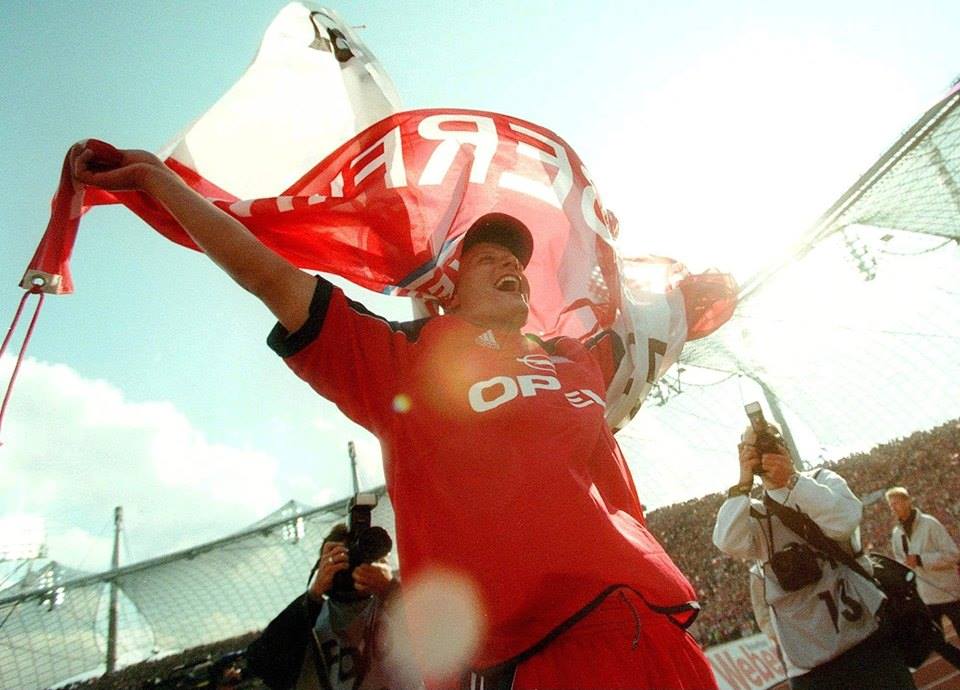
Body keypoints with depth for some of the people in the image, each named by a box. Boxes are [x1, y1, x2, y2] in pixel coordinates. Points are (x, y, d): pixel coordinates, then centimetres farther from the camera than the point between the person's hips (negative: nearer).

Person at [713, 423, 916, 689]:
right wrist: (743, 483, -18)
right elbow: (729, 544, -17)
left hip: (868, 634, 0)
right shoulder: (751, 513, 6)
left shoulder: (822, 480, 6)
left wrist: (792, 479, -21)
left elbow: (843, 523, -15)